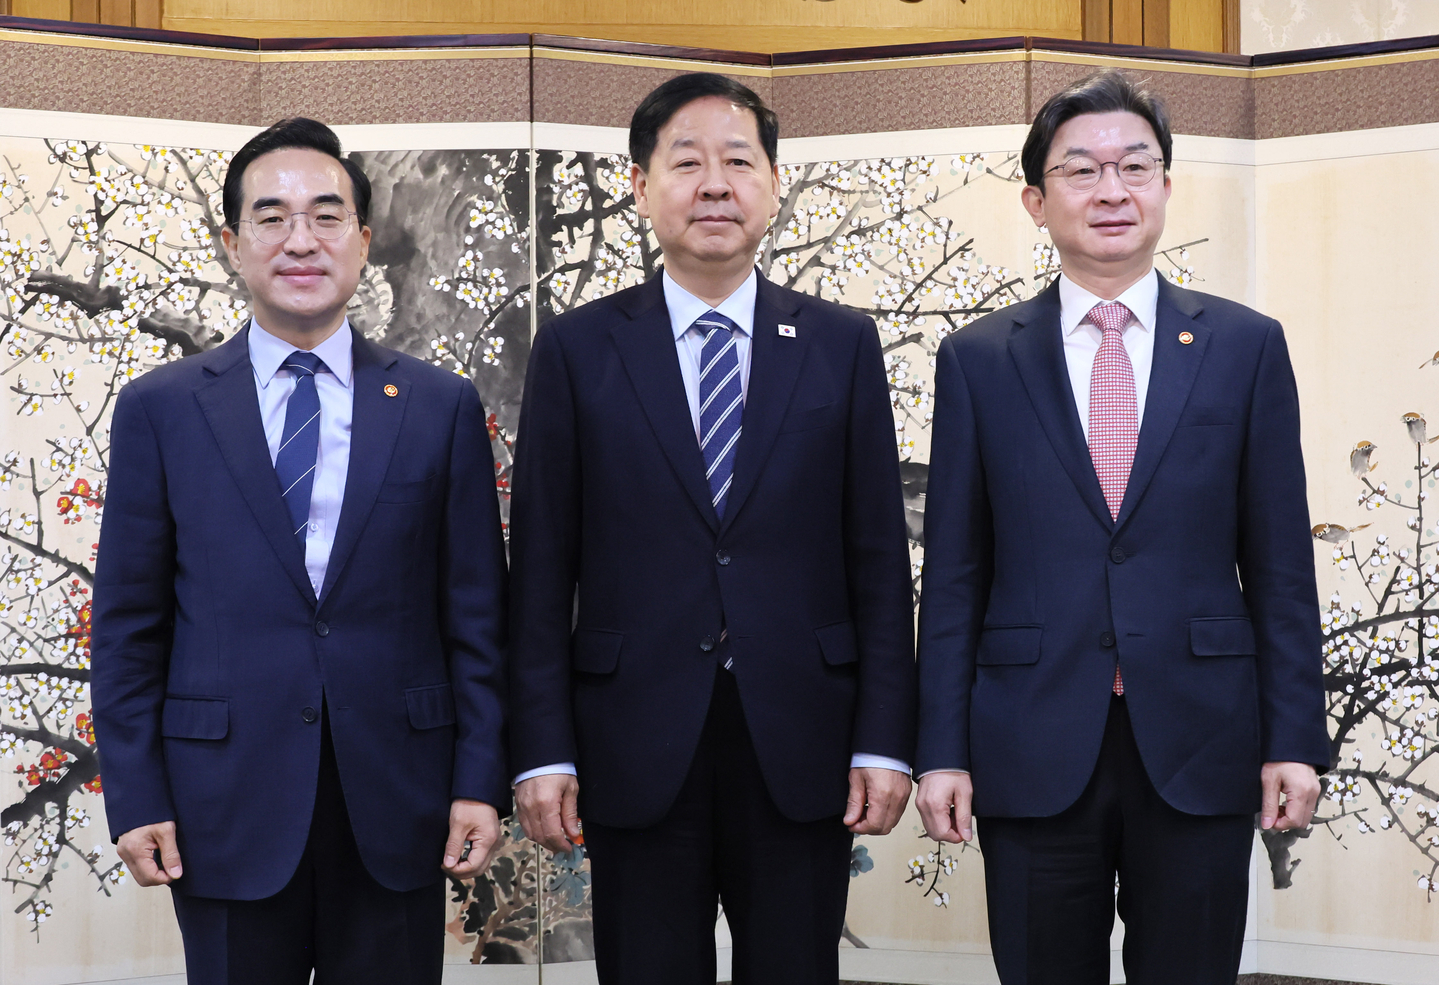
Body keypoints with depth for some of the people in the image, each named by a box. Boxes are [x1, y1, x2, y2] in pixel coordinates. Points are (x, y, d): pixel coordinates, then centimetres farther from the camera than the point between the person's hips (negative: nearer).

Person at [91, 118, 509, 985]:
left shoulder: (442, 407, 5)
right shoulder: (161, 410, 4)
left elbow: (475, 613, 5)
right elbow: (130, 622, 4)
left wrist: (482, 782, -1)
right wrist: (136, 798, -2)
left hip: (395, 809, 1)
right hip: (228, 808, 0)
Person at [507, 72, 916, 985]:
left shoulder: (842, 345, 6)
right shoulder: (578, 350, 4)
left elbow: (879, 558, 4)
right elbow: (541, 566, 2)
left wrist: (885, 741, -2)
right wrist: (544, 752, -4)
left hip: (800, 750, 1)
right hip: (638, 753, -1)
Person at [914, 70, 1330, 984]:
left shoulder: (1246, 347, 5)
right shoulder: (979, 360, 5)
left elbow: (1280, 564, 4)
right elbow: (954, 574, 5)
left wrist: (1295, 738, -1)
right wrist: (941, 750, 0)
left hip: (1200, 753, 0)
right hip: (1033, 754, 0)